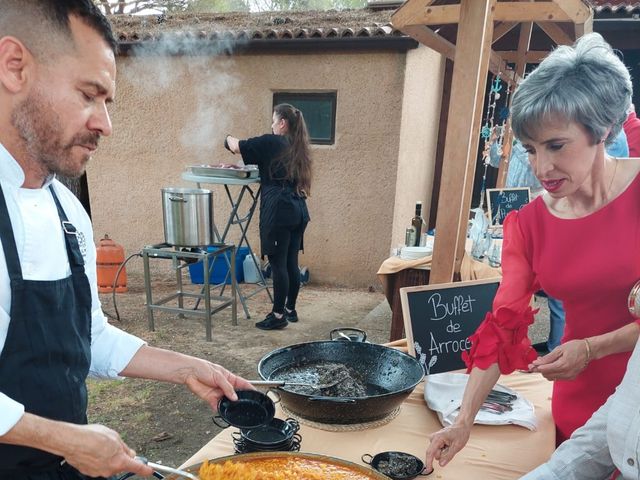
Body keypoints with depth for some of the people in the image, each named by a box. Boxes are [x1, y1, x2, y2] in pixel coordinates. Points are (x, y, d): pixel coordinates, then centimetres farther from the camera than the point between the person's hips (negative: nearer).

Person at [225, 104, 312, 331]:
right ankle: (290, 309, 23)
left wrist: (229, 138, 24)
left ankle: (278, 315, 5)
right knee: (291, 262, 13)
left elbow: (237, 146, 2)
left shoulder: (271, 142, -5)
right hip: (298, 210, 8)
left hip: (278, 210, -8)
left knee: (278, 263, -2)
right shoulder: (297, 147, 17)